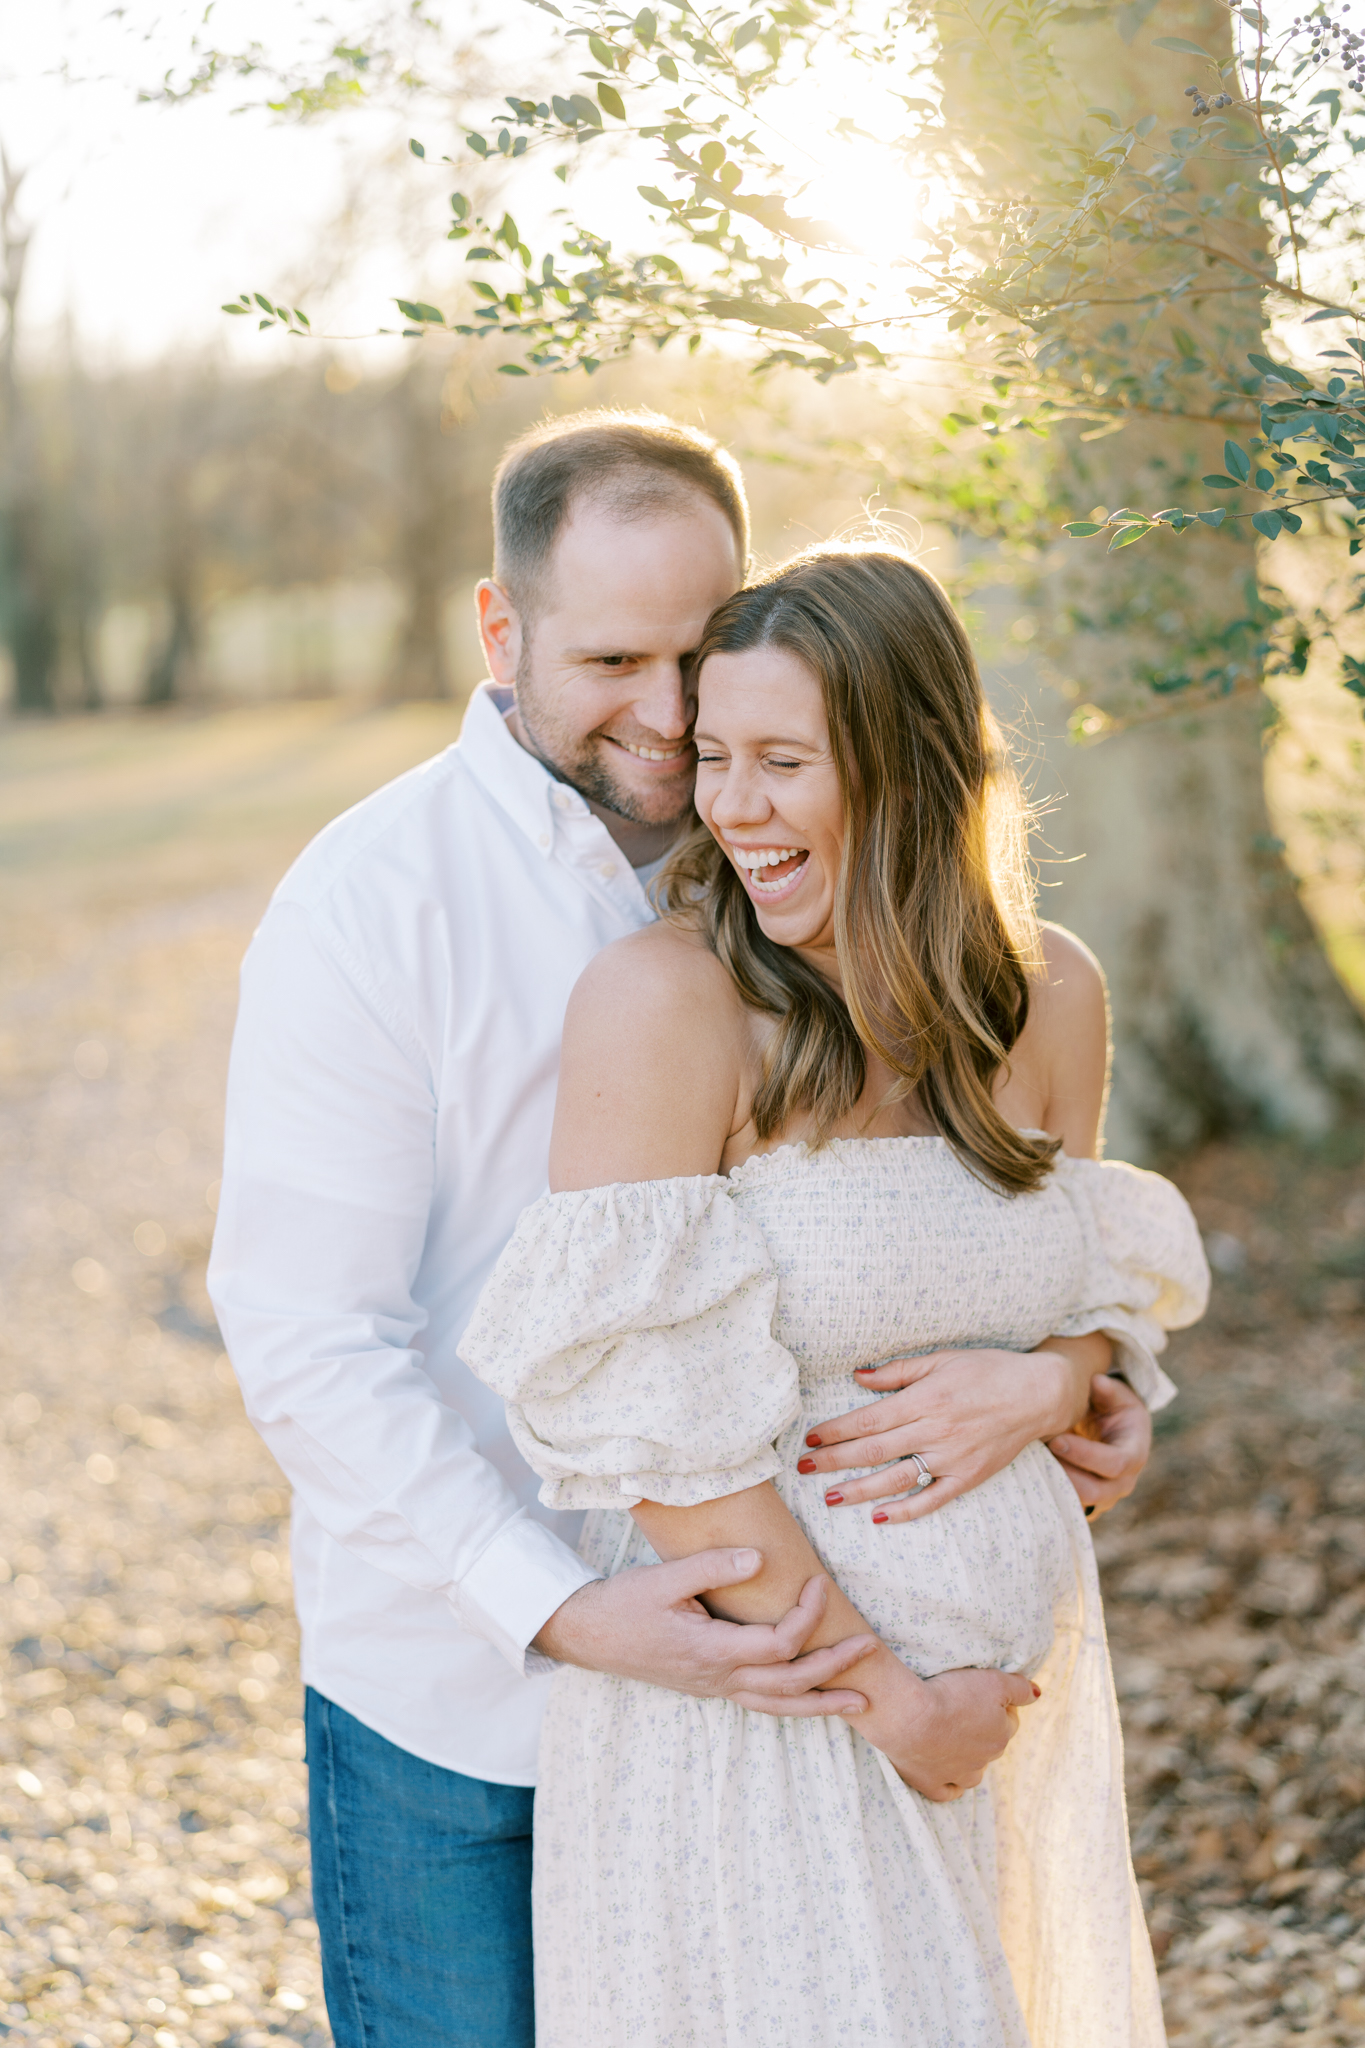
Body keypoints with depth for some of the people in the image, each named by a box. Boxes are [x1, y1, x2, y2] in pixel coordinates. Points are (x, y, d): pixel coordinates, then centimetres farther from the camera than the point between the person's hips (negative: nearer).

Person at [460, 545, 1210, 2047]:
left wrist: (1045, 1381, -11)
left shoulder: (1051, 994, 0)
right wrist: (885, 1692, -13)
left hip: (1008, 1681, 6)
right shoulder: (662, 997, -16)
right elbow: (641, 1419, -18)